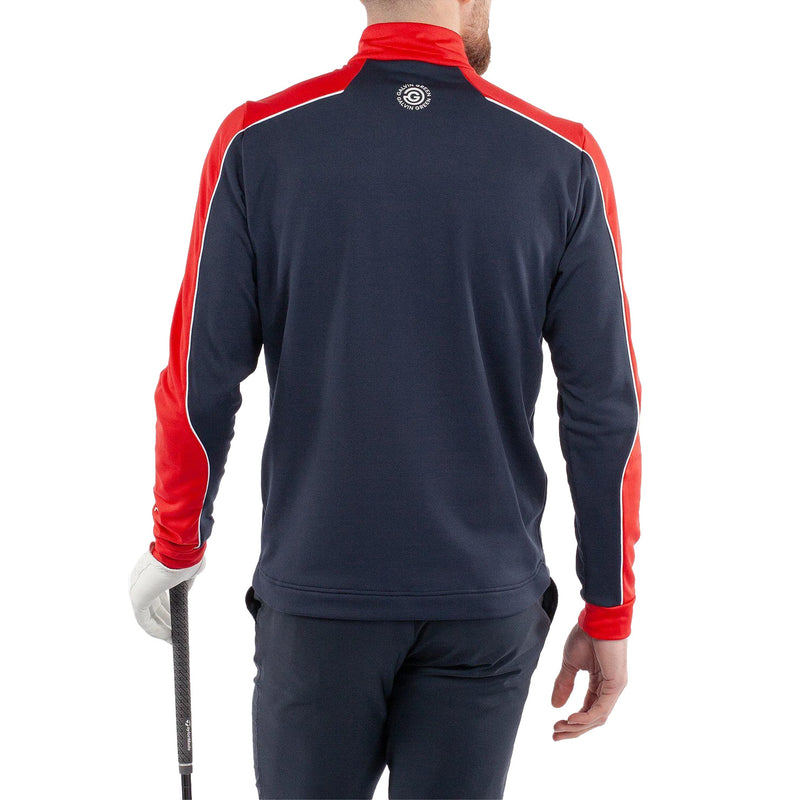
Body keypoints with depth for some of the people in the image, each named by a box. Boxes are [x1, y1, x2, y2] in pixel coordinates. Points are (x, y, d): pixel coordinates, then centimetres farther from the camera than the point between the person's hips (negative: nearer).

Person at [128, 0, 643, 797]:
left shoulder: (258, 143, -8)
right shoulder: (562, 160, -6)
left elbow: (202, 386, -5)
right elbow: (604, 409, -5)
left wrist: (174, 549, 12)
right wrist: (609, 613, 5)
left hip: (318, 590, 0)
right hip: (489, 608, 1)